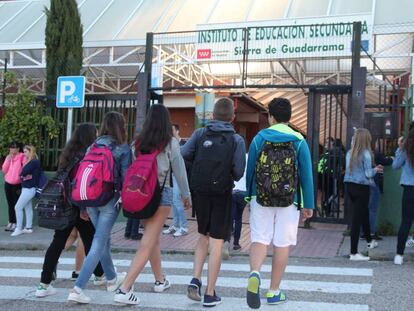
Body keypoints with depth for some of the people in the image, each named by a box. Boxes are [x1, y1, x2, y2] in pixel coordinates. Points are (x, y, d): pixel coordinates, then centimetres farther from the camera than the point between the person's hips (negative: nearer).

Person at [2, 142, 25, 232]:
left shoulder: (22, 157, -8)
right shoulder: (8, 157, 10)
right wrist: (8, 160, -7)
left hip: (17, 184, -6)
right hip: (8, 184, 6)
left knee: (16, 205, -2)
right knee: (10, 204, 11)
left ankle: (15, 224, 3)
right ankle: (10, 222, 17)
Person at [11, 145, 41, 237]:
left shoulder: (34, 162, -16)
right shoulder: (31, 162, 13)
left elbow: (23, 173, -18)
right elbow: (24, 174, 14)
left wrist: (22, 174, 0)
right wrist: (23, 175, -5)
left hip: (29, 189, -9)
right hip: (28, 188, 9)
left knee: (18, 207, -6)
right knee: (28, 208, 12)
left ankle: (19, 229, -1)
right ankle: (28, 227, 17)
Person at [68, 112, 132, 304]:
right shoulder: (123, 148, -5)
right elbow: (125, 176, -8)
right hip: (110, 199, -6)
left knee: (104, 240, 21)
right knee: (98, 243, -4)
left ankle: (112, 279, 38)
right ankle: (78, 288, -11)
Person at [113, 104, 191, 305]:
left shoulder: (138, 142, 3)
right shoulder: (170, 143, -5)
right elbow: (179, 170, -1)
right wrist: (186, 194, 11)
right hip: (162, 193, -5)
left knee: (153, 238, 22)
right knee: (147, 244, -4)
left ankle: (160, 280, 36)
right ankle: (125, 289, -12)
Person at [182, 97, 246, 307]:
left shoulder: (200, 134, 1)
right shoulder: (236, 140, -5)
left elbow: (183, 155, -9)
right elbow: (239, 171, -13)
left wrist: (200, 162, 9)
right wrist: (229, 175, 10)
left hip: (199, 193, 3)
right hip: (222, 194, -2)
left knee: (204, 236, 21)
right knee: (216, 242, 4)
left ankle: (195, 279, 6)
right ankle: (210, 294, 7)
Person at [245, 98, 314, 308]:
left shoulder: (259, 138, 2)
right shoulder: (299, 141, -1)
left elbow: (249, 170, 5)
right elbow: (306, 175, -2)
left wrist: (249, 196, 17)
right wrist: (308, 205, 3)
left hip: (261, 198, 1)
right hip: (289, 202, 0)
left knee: (259, 239, 5)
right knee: (282, 244, 7)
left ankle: (254, 273, -25)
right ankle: (274, 292, 14)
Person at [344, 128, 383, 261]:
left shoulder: (350, 153, 4)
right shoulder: (366, 153, -14)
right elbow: (368, 174, -15)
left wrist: (373, 168, 17)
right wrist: (375, 170, 8)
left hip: (349, 186, 7)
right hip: (361, 188, -7)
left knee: (364, 214, 26)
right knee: (357, 219, -3)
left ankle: (369, 240, 47)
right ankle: (354, 253, 1)